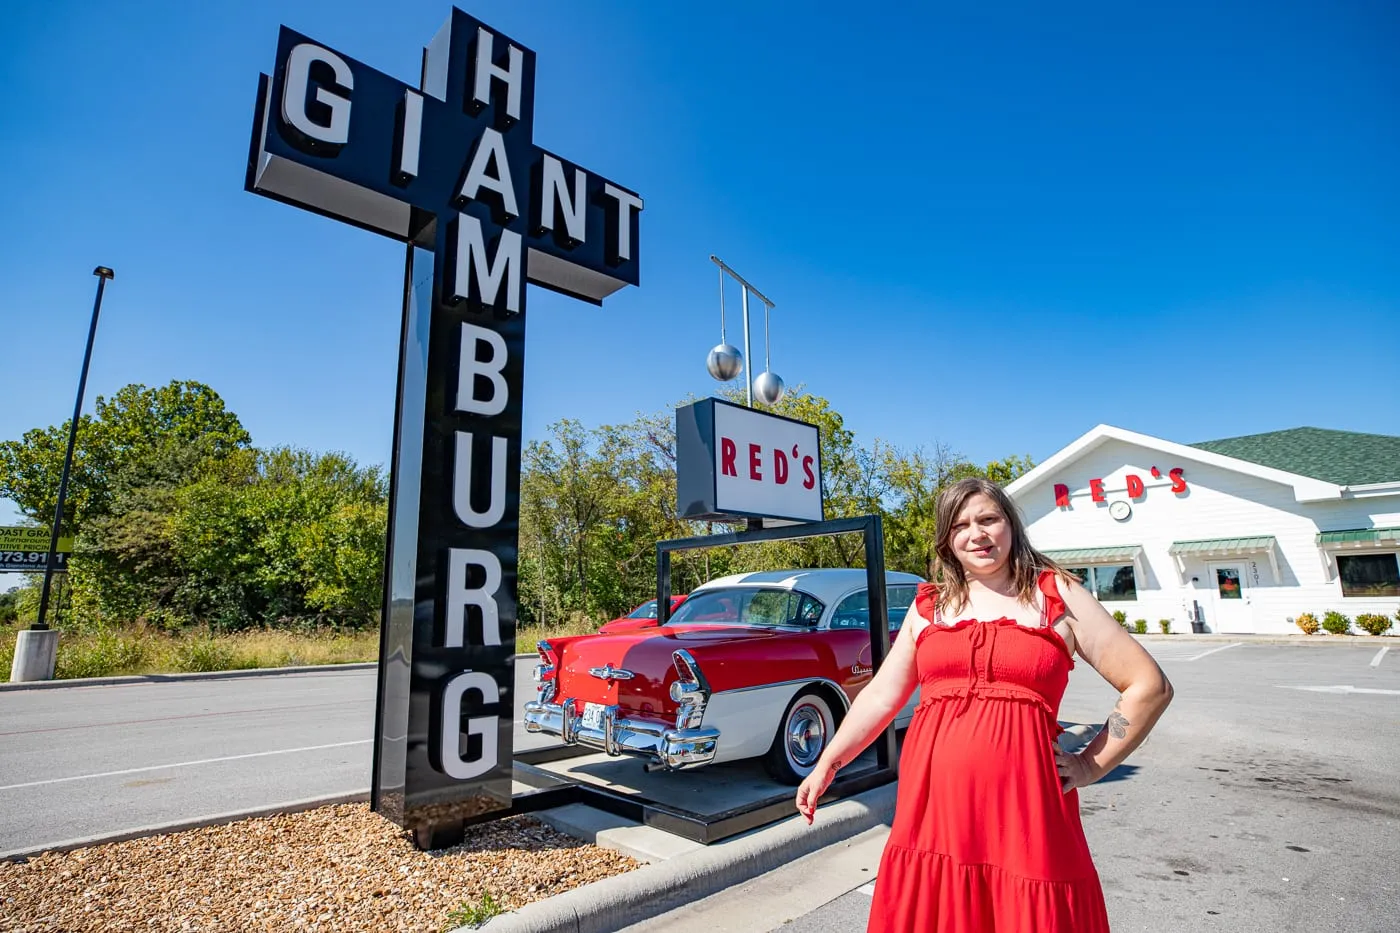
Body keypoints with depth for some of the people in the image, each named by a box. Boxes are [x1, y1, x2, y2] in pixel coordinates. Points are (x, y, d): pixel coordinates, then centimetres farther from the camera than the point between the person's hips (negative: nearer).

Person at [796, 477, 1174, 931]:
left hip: (1024, 809, -2)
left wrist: (1091, 766, 2)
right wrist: (826, 766, 12)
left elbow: (1150, 685, 5)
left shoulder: (1058, 595, 3)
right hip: (931, 808, 3)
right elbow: (881, 695, 13)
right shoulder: (927, 605, 10)